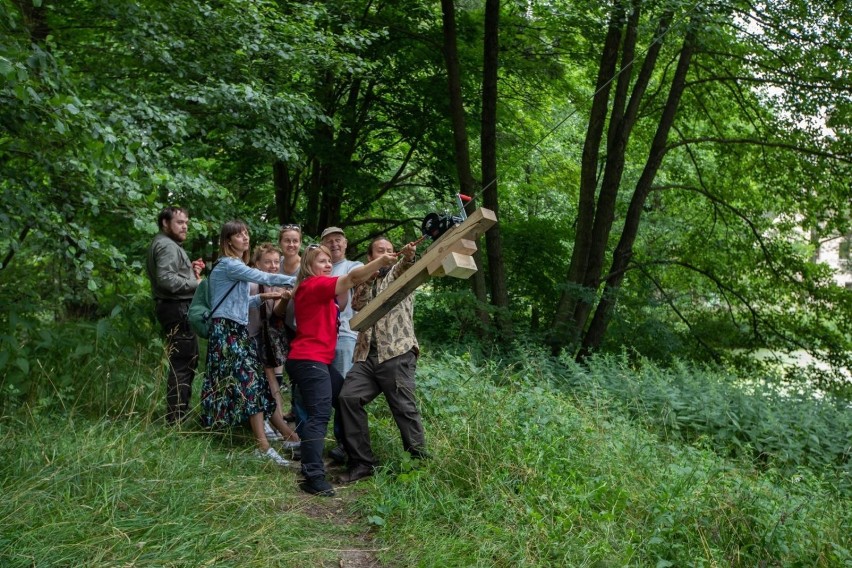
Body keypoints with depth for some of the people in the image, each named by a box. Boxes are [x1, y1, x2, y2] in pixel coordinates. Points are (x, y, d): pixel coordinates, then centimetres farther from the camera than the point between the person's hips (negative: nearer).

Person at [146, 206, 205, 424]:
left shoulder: (168, 245, 22)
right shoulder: (167, 246, -13)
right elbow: (167, 279, -25)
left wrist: (190, 270, 8)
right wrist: (195, 283, -16)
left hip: (177, 308, 12)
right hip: (177, 309, -12)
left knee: (187, 361, 17)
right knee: (182, 363, -11)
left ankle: (180, 412, 24)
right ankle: (176, 418, -9)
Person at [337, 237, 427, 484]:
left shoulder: (397, 275, 11)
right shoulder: (365, 283, 26)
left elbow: (403, 267, -14)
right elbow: (356, 304, 7)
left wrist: (408, 256, -37)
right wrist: (368, 278, -5)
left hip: (397, 353, -4)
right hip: (367, 356, 4)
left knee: (405, 408, -8)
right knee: (348, 398, -11)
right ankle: (362, 462, -3)